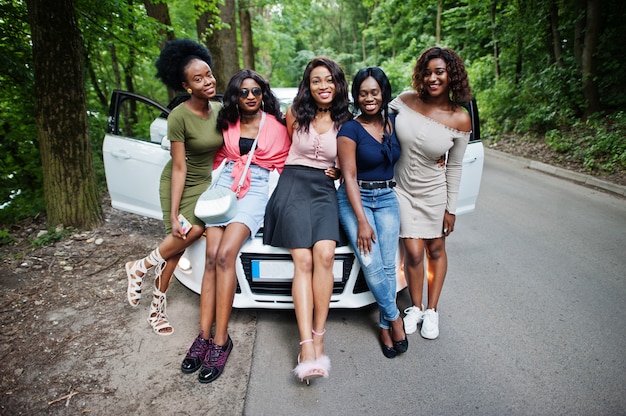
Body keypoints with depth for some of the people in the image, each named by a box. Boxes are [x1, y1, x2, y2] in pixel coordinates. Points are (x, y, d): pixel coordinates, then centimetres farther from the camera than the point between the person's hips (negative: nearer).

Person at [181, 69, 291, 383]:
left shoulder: (276, 126, 4)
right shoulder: (228, 124, 14)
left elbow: (284, 166, 9)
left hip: (255, 191, -4)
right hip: (224, 187, 4)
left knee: (225, 255, -22)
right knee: (212, 257, -12)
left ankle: (220, 340, -16)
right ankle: (204, 336, -8)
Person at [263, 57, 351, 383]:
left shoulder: (346, 122, 9)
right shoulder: (294, 114, 9)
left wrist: (339, 171, 1)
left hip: (325, 189, 1)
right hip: (293, 185, -1)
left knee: (324, 255, -24)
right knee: (303, 261, -19)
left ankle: (318, 338, -15)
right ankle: (307, 345, -22)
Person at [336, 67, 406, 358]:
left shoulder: (394, 123, 6)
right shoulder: (350, 130, -8)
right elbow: (349, 178, -12)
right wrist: (362, 221, -16)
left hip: (387, 198, 4)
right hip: (355, 199, -3)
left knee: (387, 265, -4)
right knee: (371, 265, -12)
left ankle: (384, 326, 14)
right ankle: (395, 318, 11)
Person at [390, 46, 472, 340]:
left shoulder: (460, 120, -12)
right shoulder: (404, 101, -9)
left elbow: (455, 167, -4)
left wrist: (451, 209, -2)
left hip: (434, 192, 0)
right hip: (401, 188, 0)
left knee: (436, 250, 13)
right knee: (413, 252, 0)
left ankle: (432, 311, 31)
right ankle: (415, 308, 24)